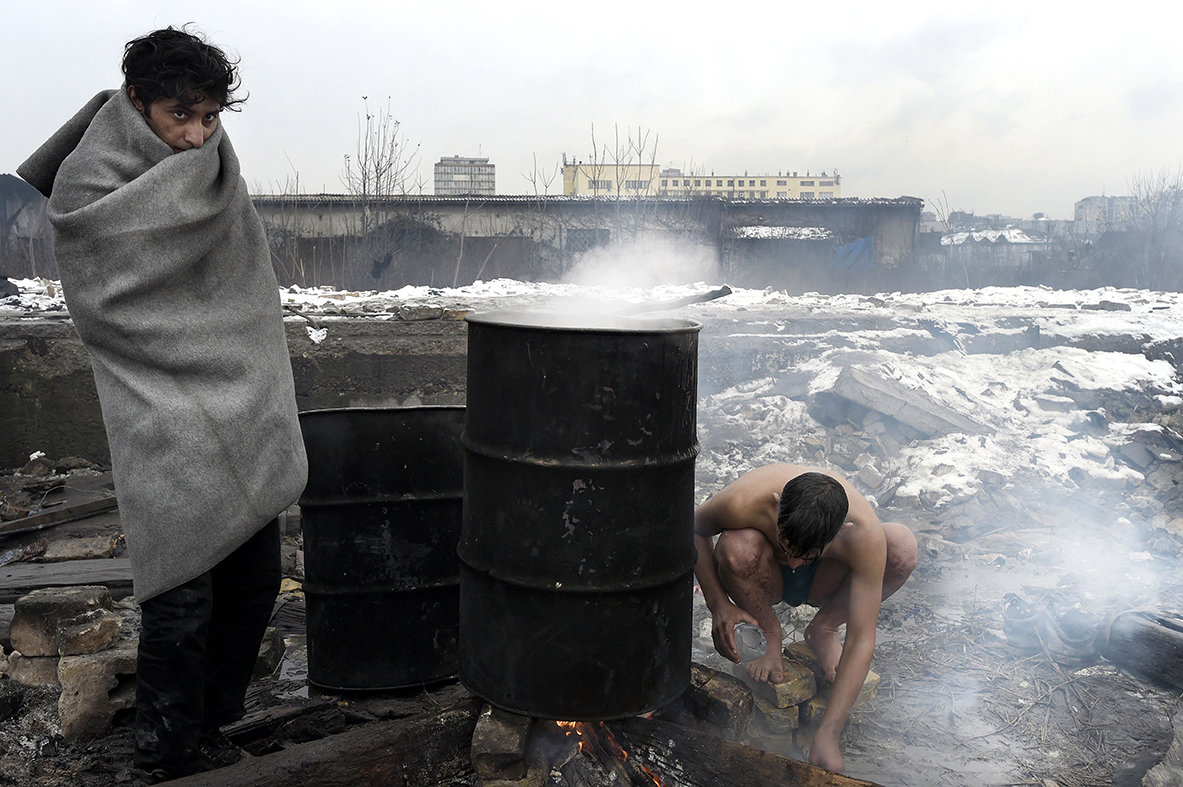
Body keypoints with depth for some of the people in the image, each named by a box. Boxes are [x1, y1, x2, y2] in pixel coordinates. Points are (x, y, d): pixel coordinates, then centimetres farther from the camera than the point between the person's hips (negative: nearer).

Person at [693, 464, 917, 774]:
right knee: (736, 546, -36)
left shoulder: (865, 534, -37)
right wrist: (717, 602, -25)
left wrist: (826, 736, -39)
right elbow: (693, 528, -14)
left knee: (903, 545, -27)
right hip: (766, 579, 0)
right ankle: (771, 634, -6)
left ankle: (822, 631, -4)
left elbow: (861, 642, -34)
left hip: (822, 581, 1)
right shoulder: (744, 501, -38)